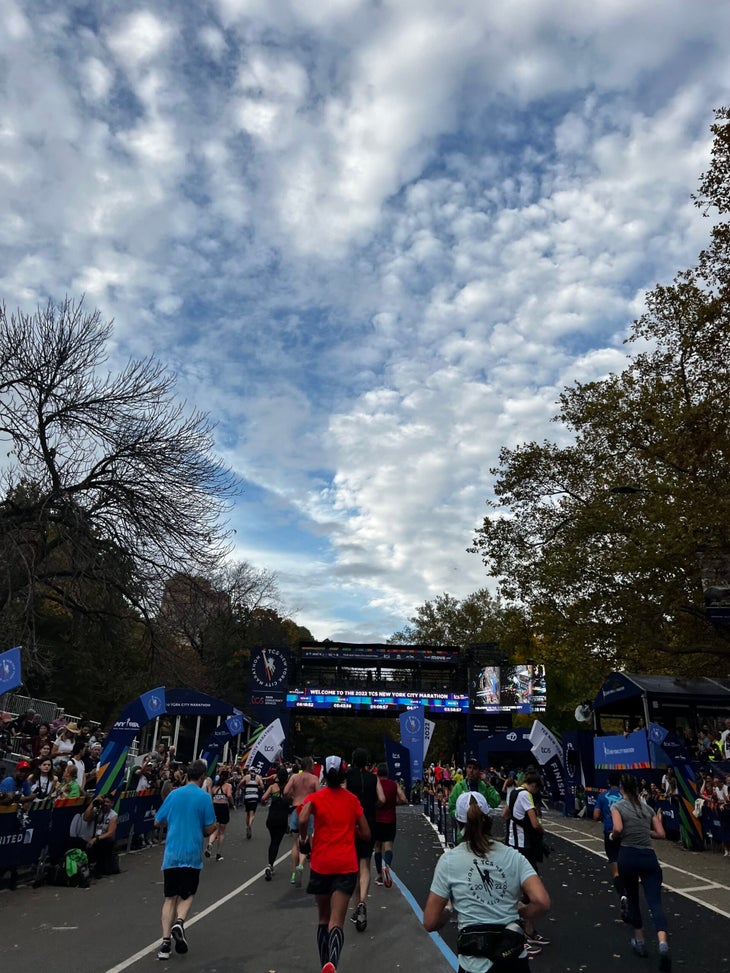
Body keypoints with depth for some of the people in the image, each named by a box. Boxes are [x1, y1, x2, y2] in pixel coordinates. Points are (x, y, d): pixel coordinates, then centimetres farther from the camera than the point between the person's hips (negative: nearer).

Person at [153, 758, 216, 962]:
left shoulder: (173, 794, 3)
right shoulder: (204, 797, -8)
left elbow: (157, 822, 12)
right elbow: (210, 829, -7)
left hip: (171, 853, 3)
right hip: (192, 855, -3)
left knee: (170, 897, 11)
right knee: (186, 895, 14)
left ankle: (166, 942, 1)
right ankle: (179, 923, -11)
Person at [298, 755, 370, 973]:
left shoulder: (315, 797, -2)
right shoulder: (352, 799, 4)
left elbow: (303, 819, -22)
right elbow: (366, 834, 7)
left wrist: (303, 839, -3)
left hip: (321, 864, 0)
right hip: (346, 865, 0)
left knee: (323, 917, 21)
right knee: (337, 921, -5)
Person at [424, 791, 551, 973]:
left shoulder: (449, 860, -8)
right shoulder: (513, 856, -3)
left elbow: (430, 923, -6)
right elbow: (541, 902, -14)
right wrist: (521, 914, 6)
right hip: (515, 958, 2)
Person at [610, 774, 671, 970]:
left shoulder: (617, 806, -1)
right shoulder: (648, 807, 12)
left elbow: (618, 829, -17)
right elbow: (660, 834, 10)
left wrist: (613, 837, 3)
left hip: (628, 855, -2)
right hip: (649, 856, 2)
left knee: (632, 899, 19)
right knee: (655, 902, -4)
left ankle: (639, 942, 29)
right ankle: (663, 944, -27)